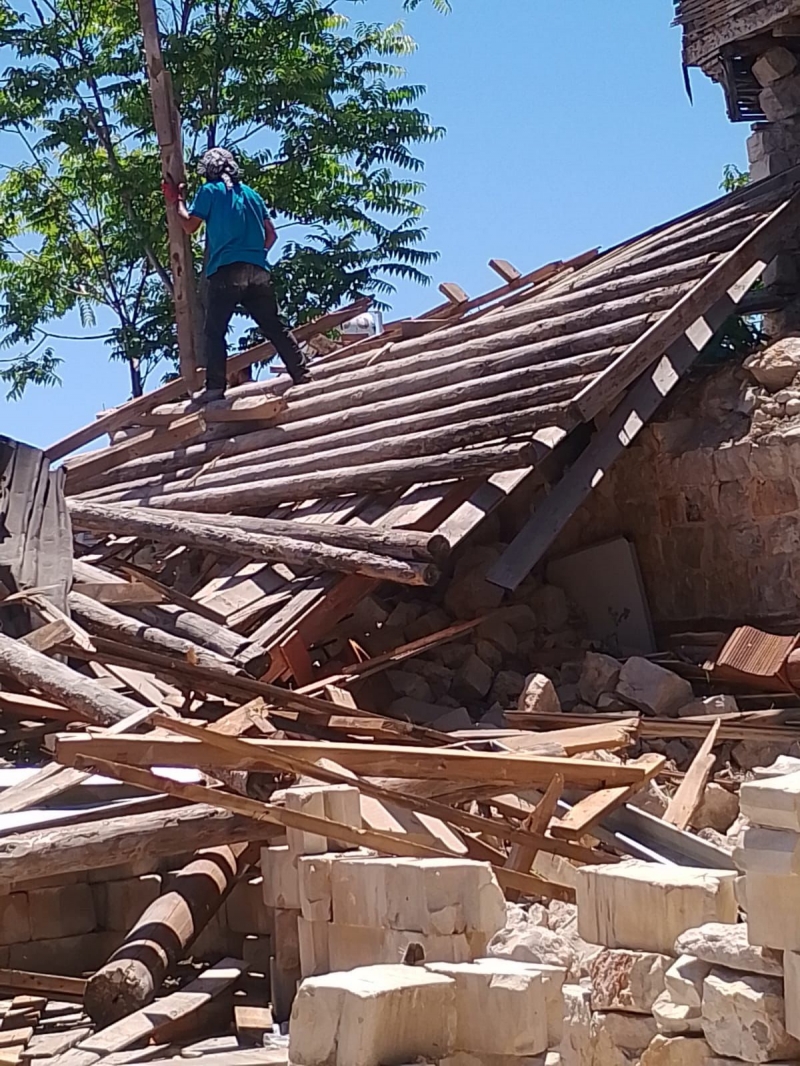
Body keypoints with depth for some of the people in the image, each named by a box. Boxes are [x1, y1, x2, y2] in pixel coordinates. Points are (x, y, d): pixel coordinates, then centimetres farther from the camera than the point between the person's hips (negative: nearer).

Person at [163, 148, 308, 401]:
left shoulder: (210, 190, 6)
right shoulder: (251, 193, 21)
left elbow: (189, 226, 10)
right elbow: (271, 235, 21)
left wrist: (178, 200, 23)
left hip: (226, 271, -5)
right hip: (258, 271, 5)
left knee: (215, 332, -3)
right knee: (275, 327, 8)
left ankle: (215, 386, -12)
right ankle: (301, 374, 4)